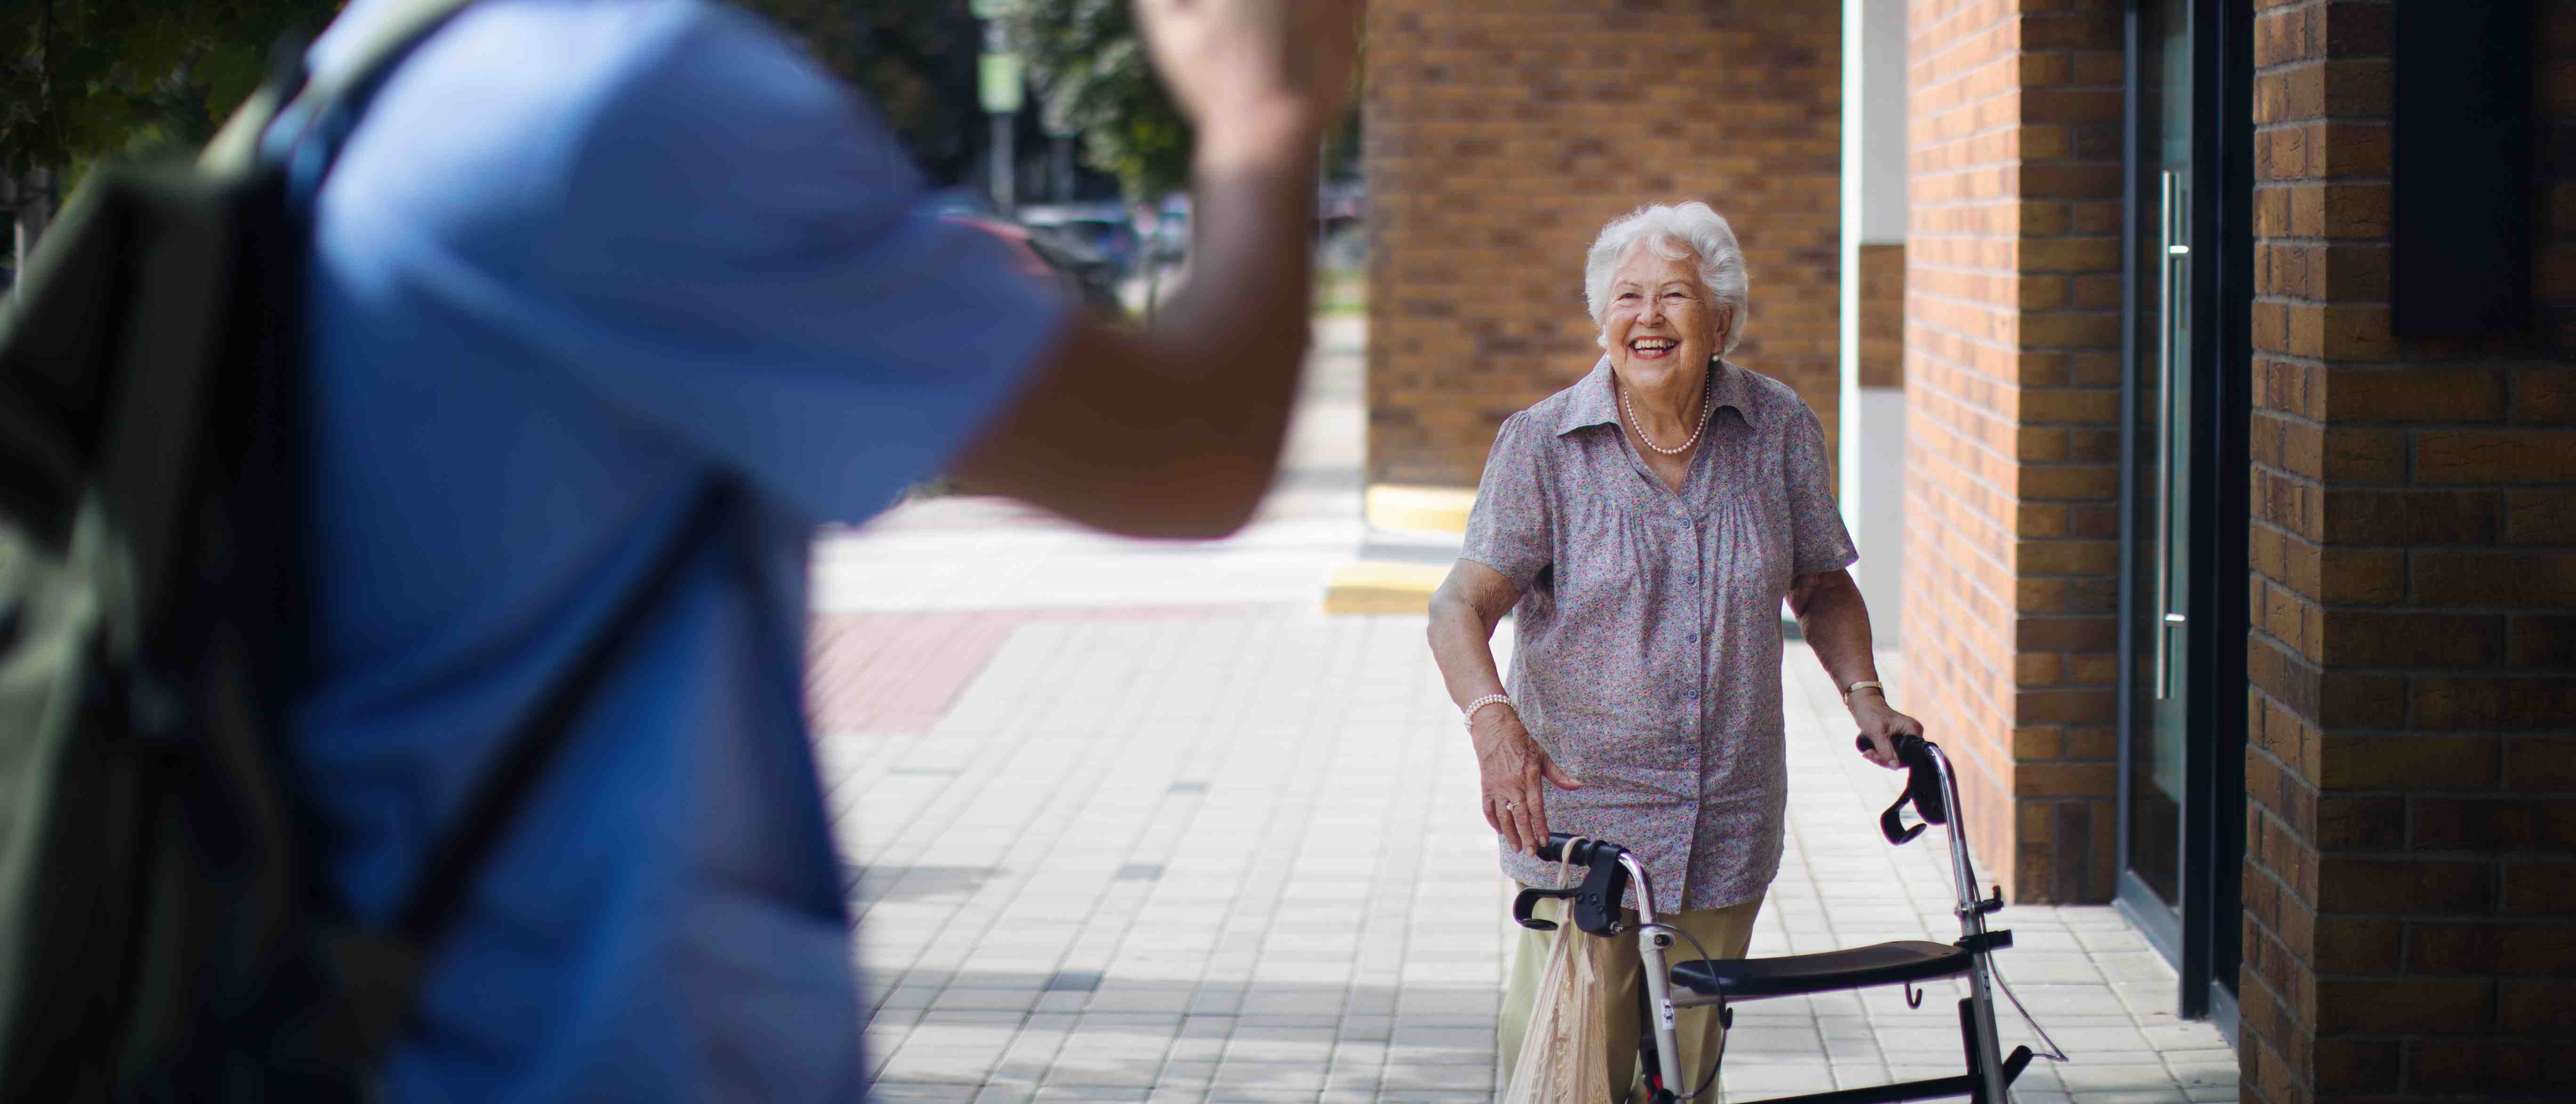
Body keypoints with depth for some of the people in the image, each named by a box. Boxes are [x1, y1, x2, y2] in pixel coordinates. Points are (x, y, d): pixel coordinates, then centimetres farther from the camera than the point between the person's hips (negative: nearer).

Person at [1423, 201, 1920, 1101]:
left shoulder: (1779, 429, 2)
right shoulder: (1541, 445, -7)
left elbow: (1821, 586, 17)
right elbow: (1462, 606, -16)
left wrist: (1864, 696, 0)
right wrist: (1493, 722, -35)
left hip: (1727, 835, 3)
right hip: (1573, 811, -3)